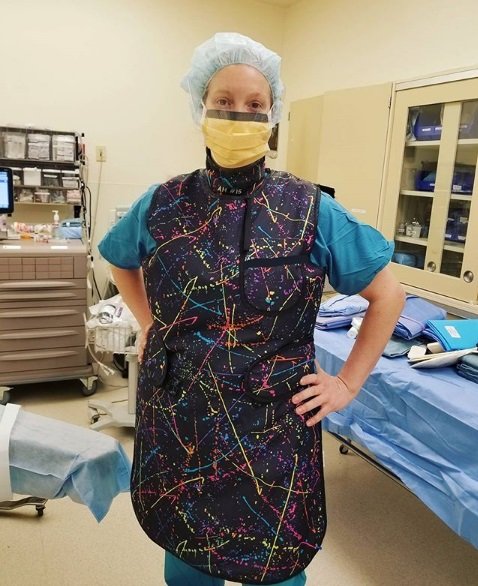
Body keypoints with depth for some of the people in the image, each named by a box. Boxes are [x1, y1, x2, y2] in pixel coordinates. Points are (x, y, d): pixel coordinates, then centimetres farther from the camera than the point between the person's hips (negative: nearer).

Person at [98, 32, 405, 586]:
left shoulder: (311, 209, -8)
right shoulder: (163, 205, -2)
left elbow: (388, 294, 0)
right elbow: (119, 260, 19)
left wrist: (348, 382, -3)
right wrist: (148, 323, 8)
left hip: (274, 428, -1)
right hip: (175, 422, 2)